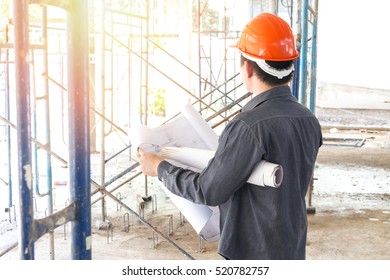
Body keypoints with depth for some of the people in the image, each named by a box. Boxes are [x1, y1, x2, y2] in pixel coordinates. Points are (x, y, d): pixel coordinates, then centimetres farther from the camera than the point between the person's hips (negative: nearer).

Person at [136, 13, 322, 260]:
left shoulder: (249, 126, -25)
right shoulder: (309, 121, 0)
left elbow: (209, 191, -18)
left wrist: (160, 168, -3)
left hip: (253, 252, -8)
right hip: (293, 249, 8)